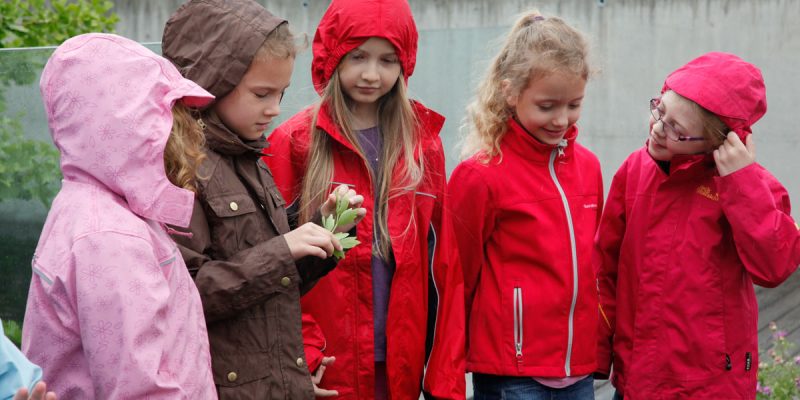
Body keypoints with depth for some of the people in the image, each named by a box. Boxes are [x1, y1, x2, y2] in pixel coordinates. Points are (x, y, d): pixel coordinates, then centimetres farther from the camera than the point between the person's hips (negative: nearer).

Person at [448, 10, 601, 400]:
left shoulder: (588, 166, 6)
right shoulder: (480, 176, -11)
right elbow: (459, 276, -4)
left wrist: (596, 343, 16)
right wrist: (456, 357, 3)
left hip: (580, 368, 5)